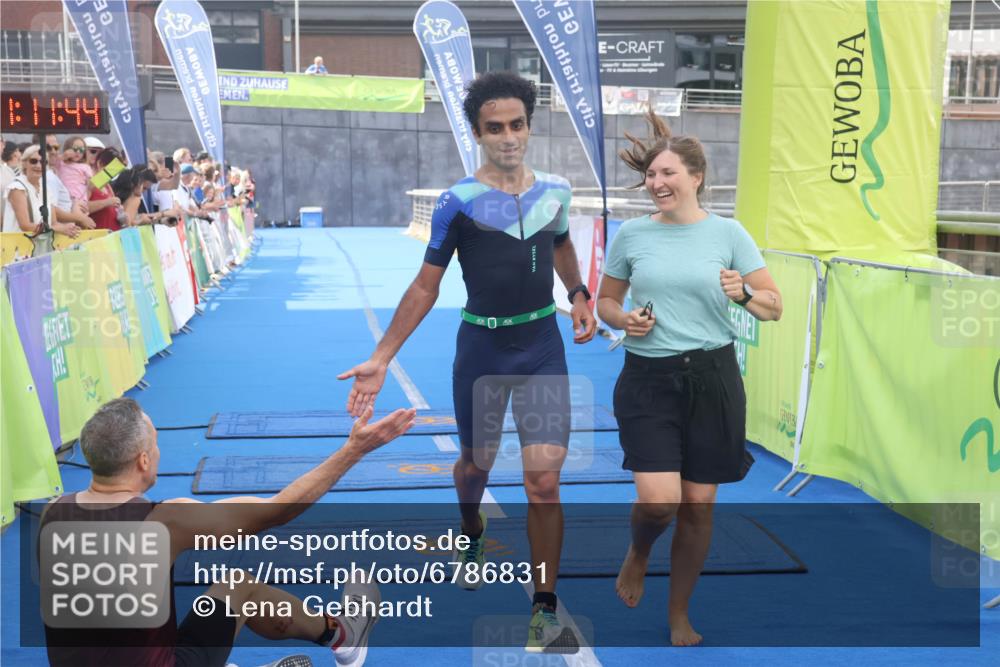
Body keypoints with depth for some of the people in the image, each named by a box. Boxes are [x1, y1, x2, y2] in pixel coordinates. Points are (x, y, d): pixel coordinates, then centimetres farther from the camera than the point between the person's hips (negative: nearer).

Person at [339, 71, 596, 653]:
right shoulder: (460, 202, -10)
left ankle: (546, 610, 7)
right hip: (483, 349, -1)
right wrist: (381, 359, -11)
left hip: (543, 347, 2)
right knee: (478, 462, 16)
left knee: (545, 480, -6)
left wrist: (578, 294, 6)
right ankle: (473, 535, 52)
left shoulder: (556, 191, 0)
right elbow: (425, 287, -6)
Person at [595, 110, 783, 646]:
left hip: (712, 379, 1)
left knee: (698, 506, 7)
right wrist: (625, 319, -9)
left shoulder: (727, 233, -1)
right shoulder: (631, 234, 2)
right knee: (658, 500, -14)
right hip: (648, 380, 0)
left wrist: (743, 294, -20)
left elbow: (774, 306, 2)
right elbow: (605, 301, 13)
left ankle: (679, 614, 28)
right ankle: (637, 553, 24)